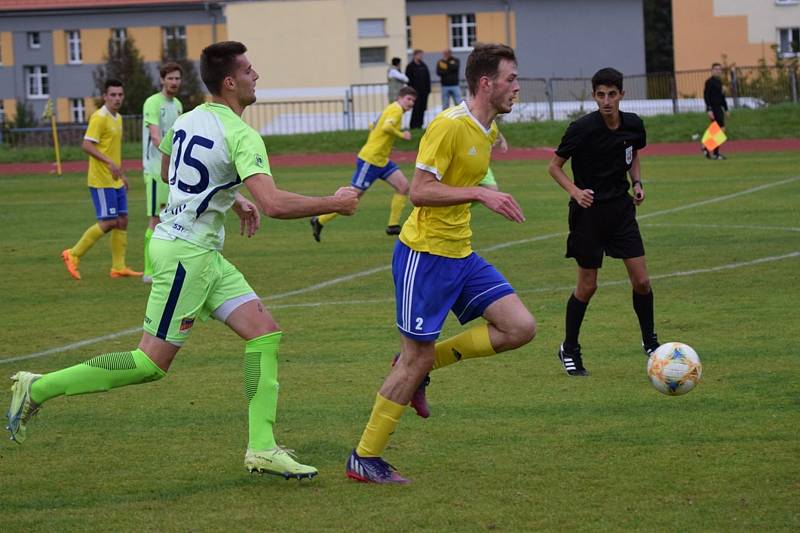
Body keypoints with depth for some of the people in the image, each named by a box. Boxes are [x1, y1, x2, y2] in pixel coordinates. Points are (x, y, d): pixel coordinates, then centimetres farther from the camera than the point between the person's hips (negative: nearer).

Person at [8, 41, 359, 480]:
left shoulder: (186, 121, 8)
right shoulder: (241, 135, -19)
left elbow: (168, 173, 27)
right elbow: (273, 204, -29)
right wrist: (334, 204, -16)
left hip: (201, 252, 10)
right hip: (186, 251, -10)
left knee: (265, 331, 3)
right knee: (151, 364, -3)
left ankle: (262, 448, -1)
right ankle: (39, 388, 4)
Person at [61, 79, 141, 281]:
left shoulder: (118, 118, 15)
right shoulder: (99, 118, -14)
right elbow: (87, 145, -22)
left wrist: (121, 173, 25)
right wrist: (109, 162, -31)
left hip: (115, 181, 9)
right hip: (101, 180, -9)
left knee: (122, 220, 6)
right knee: (108, 222, -10)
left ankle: (118, 267, 10)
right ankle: (73, 255, 1)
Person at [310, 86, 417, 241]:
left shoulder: (391, 109, 16)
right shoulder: (396, 110, -14)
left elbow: (373, 127, 27)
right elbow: (387, 127, -33)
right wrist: (402, 135, -20)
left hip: (381, 160, 10)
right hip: (370, 160, -10)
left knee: (403, 186, -2)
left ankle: (393, 226, 2)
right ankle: (320, 221, 8)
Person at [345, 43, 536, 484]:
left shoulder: (489, 131, 10)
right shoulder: (448, 126, -18)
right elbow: (419, 191, -23)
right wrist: (480, 193, -28)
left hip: (460, 255, 8)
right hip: (424, 254, -8)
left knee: (520, 327, -3)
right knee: (416, 359, -4)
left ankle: (421, 365, 11)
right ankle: (363, 460, 8)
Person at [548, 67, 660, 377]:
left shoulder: (633, 125, -4)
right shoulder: (582, 129, -18)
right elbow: (554, 167, -7)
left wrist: (637, 183, 2)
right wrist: (575, 191, -23)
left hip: (621, 209, 4)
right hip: (588, 210, -4)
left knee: (641, 281, -1)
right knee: (587, 286, 2)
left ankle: (649, 341, 19)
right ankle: (569, 350, 19)